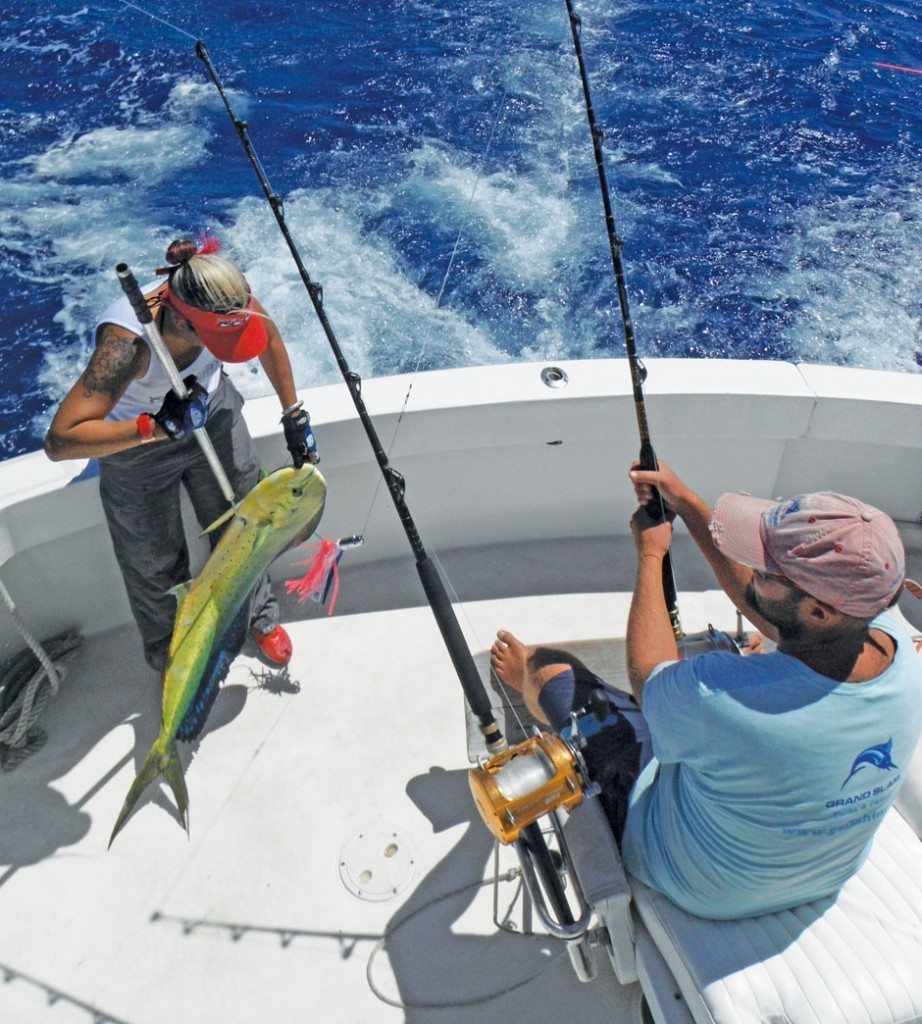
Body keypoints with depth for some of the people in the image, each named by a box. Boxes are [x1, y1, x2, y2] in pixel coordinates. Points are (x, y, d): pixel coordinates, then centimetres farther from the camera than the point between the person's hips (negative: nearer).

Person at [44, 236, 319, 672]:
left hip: (211, 410, 4)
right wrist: (156, 426, -49)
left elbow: (268, 336, -4)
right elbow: (60, 441, -45)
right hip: (134, 440, -3)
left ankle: (259, 616, 47)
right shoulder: (127, 341, -42)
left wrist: (294, 416, -1)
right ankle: (170, 658, 43)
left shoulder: (224, 297, -28)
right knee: (155, 563, 13)